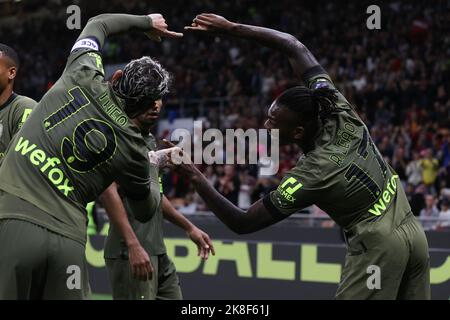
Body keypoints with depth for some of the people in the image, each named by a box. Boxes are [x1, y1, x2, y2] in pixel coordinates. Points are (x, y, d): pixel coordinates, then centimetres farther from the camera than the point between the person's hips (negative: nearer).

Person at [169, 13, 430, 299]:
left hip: (376, 246, -8)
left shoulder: (309, 176, -18)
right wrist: (231, 28, 5)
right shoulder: (338, 111, -3)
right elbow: (296, 47, 7)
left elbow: (242, 224, -12)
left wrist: (198, 179, -13)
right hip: (414, 234, 8)